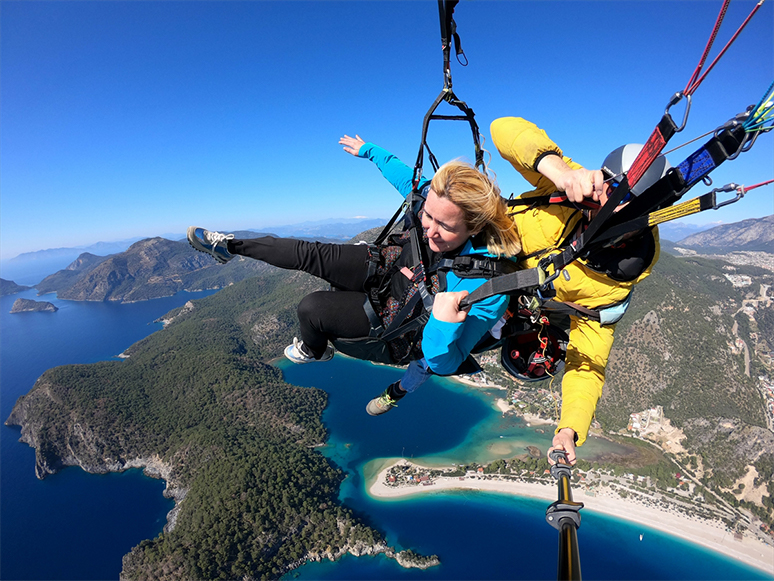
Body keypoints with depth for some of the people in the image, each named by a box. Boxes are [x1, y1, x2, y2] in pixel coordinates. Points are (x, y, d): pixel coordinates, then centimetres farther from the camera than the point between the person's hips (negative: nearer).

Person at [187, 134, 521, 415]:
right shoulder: (436, 197, -24)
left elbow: (444, 365, -33)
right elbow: (403, 172, 0)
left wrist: (445, 324, -54)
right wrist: (369, 150, 15)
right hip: (387, 267, 5)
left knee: (311, 310, -10)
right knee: (311, 254, -6)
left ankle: (313, 351, 29)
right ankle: (229, 246, 20)